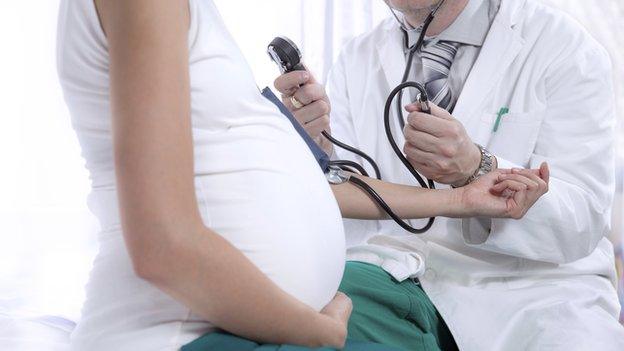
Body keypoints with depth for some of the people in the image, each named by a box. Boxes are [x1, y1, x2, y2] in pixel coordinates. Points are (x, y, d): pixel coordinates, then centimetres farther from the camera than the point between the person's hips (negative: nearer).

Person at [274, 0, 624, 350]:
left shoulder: (567, 47, -2)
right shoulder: (356, 60, 9)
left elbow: (583, 221, -9)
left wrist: (476, 170, -26)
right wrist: (316, 151, -18)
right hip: (391, 279, 3)